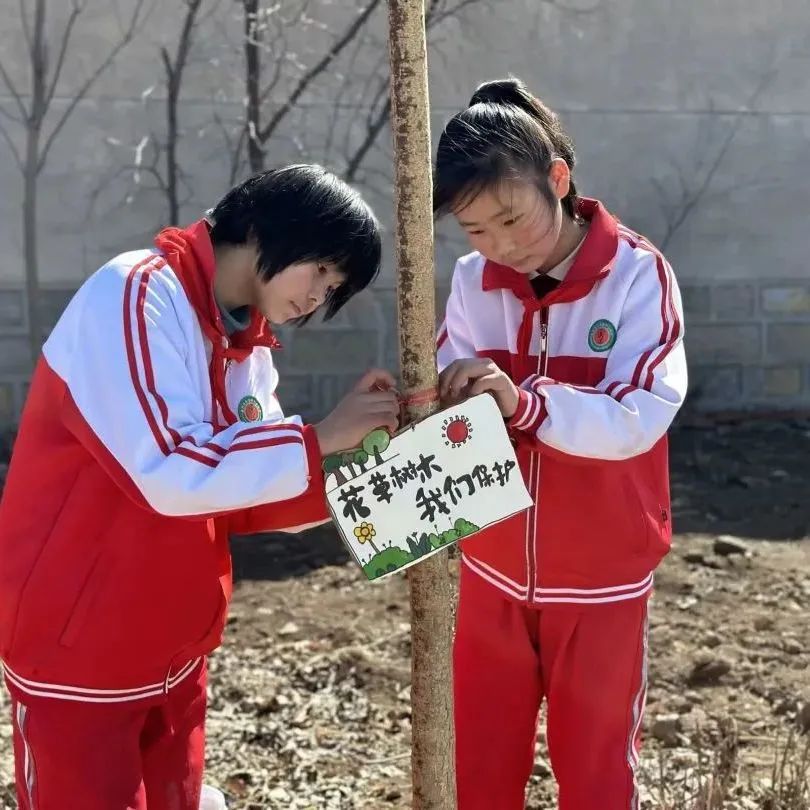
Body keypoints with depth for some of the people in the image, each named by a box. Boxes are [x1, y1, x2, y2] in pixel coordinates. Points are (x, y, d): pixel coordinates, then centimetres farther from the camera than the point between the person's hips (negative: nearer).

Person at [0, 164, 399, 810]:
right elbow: (172, 474, -28)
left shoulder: (247, 345, 7)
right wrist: (319, 439, -20)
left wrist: (353, 448, -7)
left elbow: (240, 493, 5)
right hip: (78, 650, -8)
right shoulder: (135, 296, -18)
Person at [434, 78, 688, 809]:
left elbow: (639, 419, -24)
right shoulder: (474, 281, -3)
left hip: (601, 578, -3)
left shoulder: (638, 275, -15)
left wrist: (522, 401, -37)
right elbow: (454, 403, -5)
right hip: (495, 571, 4)